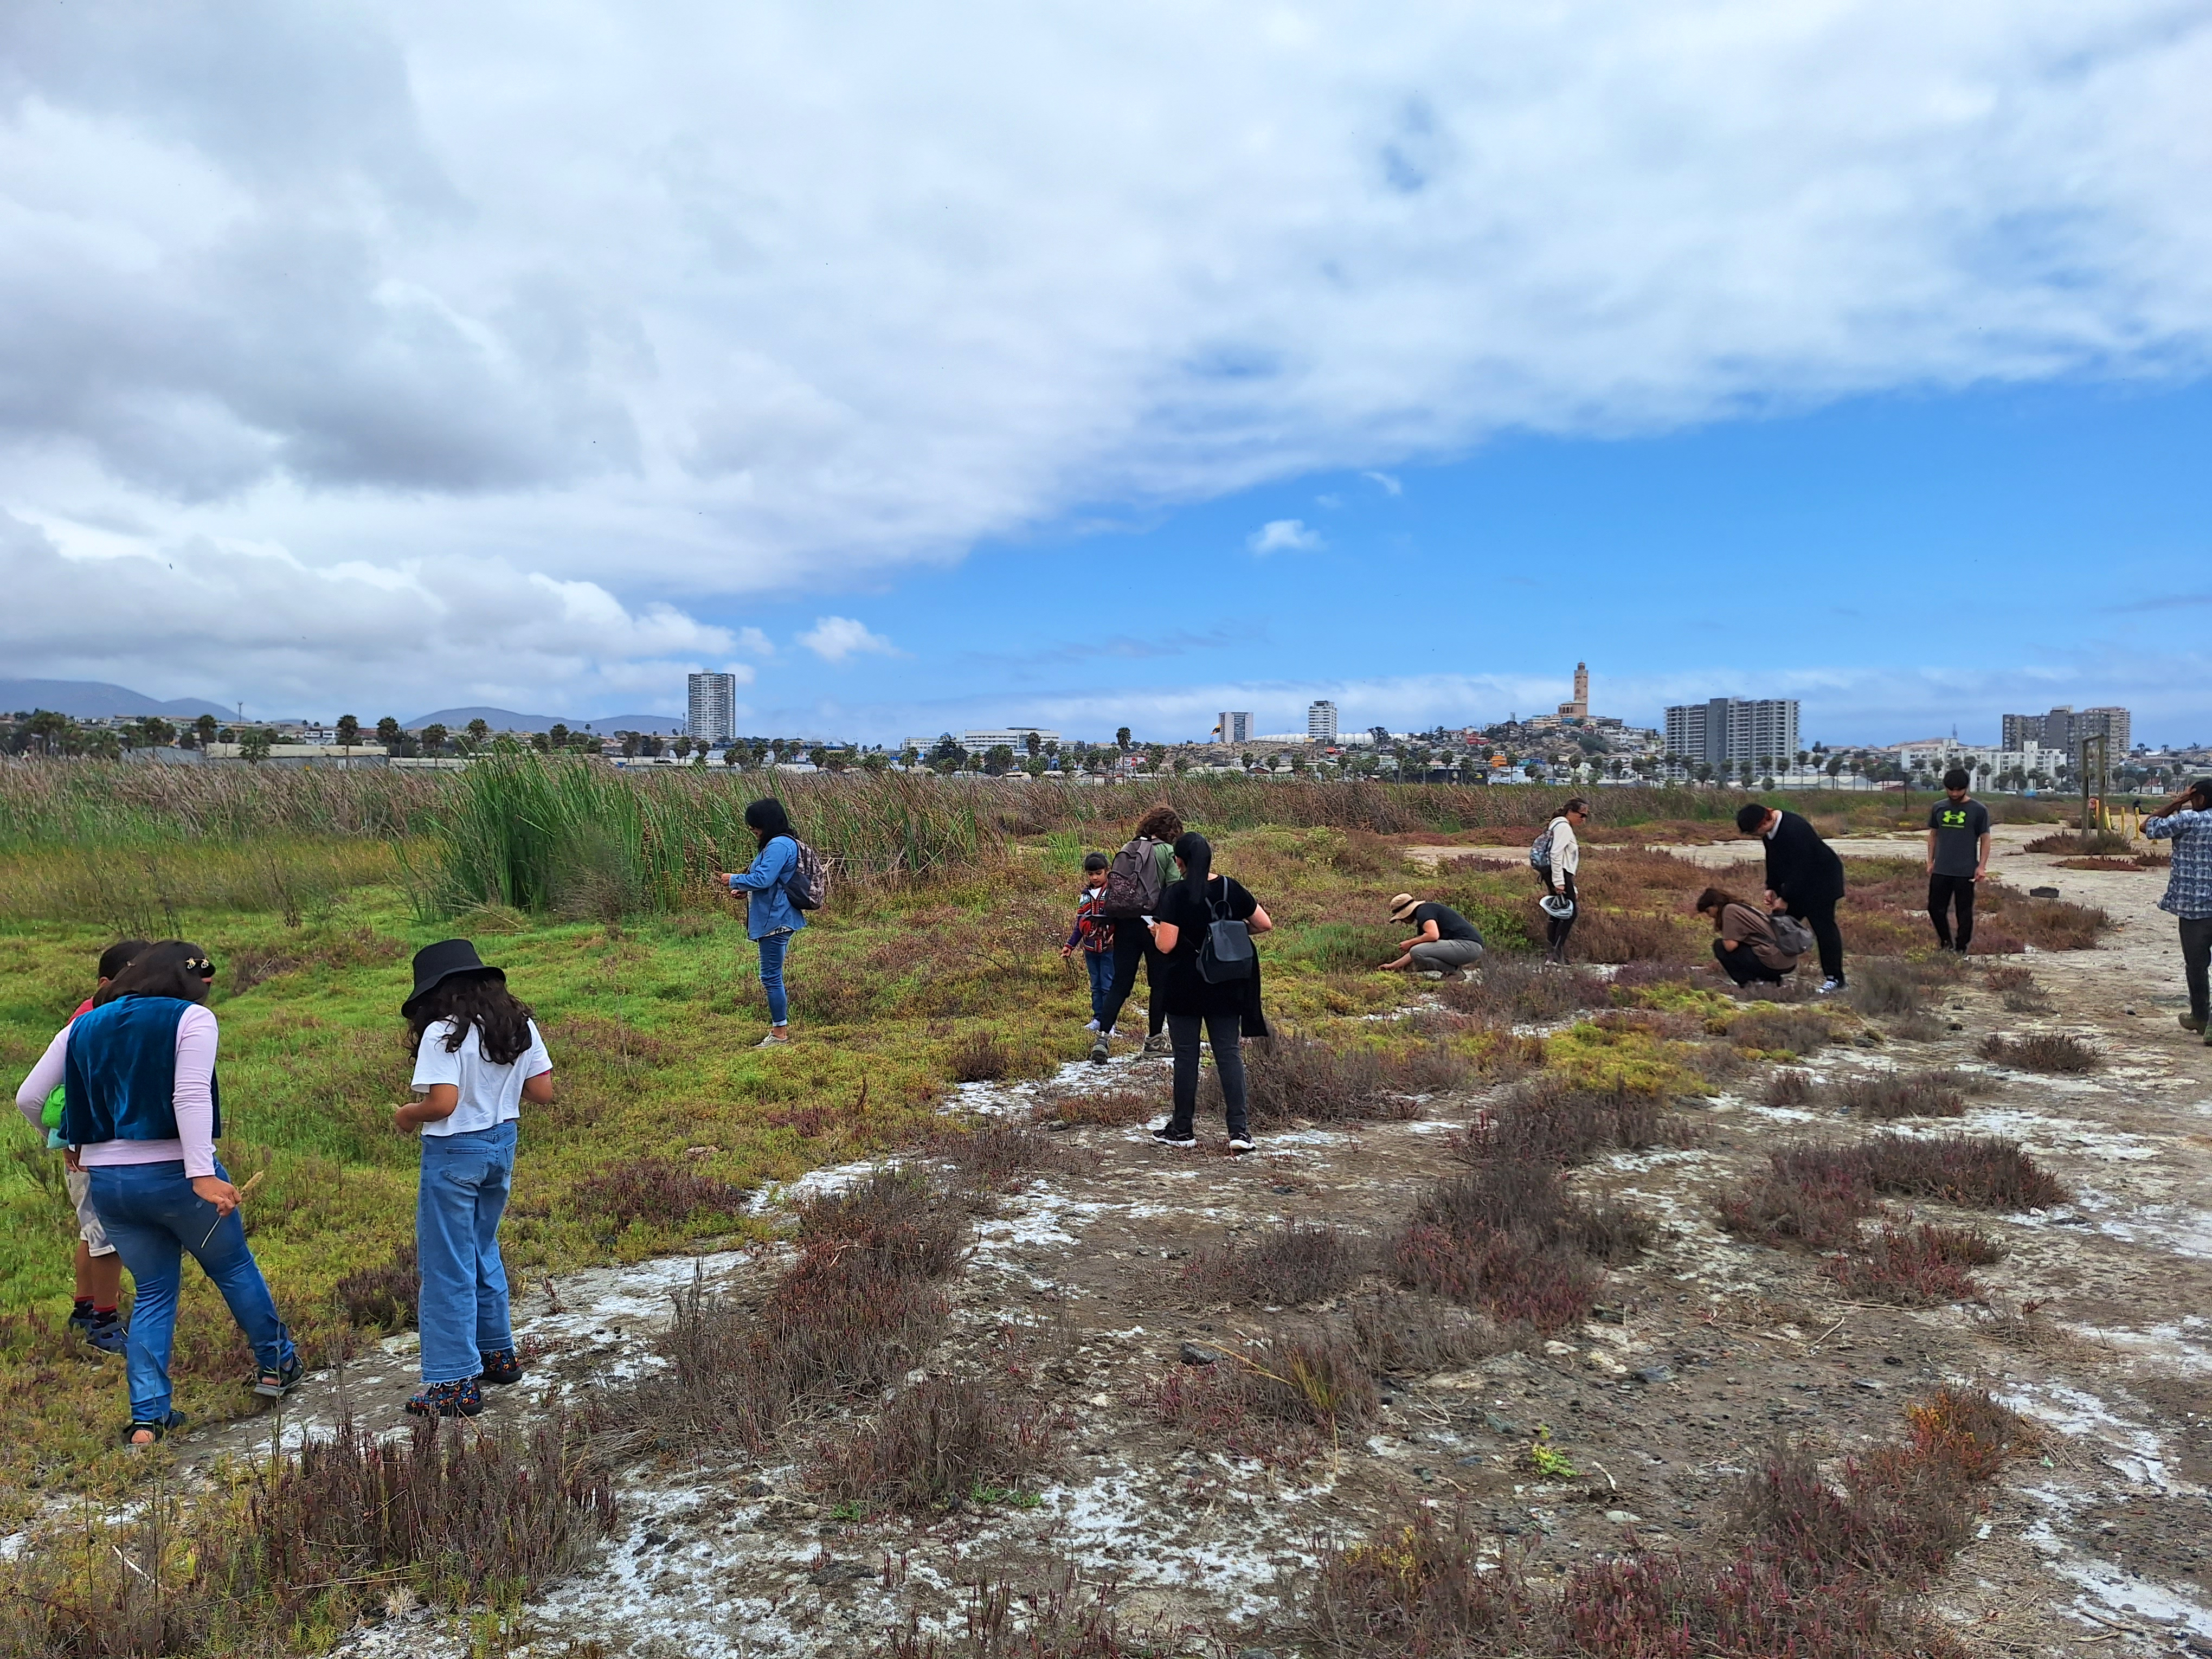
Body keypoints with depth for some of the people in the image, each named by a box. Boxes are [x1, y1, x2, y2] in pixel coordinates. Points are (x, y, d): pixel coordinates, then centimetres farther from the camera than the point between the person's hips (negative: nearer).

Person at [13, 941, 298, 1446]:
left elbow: (29, 1098, 13)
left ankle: (147, 1417, 11)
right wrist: (203, 1175, -24)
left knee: (153, 1292, 16)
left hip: (106, 1181, 5)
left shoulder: (84, 1027, 11)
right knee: (235, 1269, 16)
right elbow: (191, 1097, -20)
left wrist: (70, 1141, 29)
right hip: (174, 1174, -5)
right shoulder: (191, 1019, -8)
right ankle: (276, 1366, 28)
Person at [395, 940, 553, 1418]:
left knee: (447, 1267, 3)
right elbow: (543, 1093, 1)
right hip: (502, 1146, 7)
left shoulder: (443, 1033, -18)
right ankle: (498, 1354, 33)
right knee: (482, 1251, 24)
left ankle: (457, 1383, 9)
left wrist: (405, 1115, -6)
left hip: (454, 1152, -7)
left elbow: (442, 1103, -25)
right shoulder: (520, 1025, 1)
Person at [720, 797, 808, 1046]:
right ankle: (780, 1026, 26)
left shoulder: (779, 846, -19)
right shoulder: (781, 844, 15)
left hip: (775, 921, -11)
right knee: (773, 976, 17)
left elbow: (762, 879, -24)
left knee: (771, 976, -4)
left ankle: (780, 1033, 4)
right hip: (776, 919, 11)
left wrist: (734, 879, -8)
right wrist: (745, 890, 12)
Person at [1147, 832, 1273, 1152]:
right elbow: (1265, 924, 4)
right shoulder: (1230, 888, -1)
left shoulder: (1175, 894, -13)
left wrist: (1156, 930, 3)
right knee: (1229, 1053, 6)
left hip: (1184, 988, -3)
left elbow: (1165, 945, -18)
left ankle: (1182, 1129, 15)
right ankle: (1239, 1129, -2)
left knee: (1186, 1057, 6)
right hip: (1225, 988, 3)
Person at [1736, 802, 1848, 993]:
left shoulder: (1793, 830, -33)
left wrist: (1786, 899, -21)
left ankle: (1834, 979, -2)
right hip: (1797, 881, 9)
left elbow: (1800, 869, -28)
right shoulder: (1770, 829, -5)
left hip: (1821, 879, -9)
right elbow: (1773, 859, 9)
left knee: (1823, 926, -8)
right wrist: (1771, 888, 2)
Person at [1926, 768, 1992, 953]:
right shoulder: (1938, 808, 5)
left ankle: (1961, 948, 14)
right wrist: (1931, 861, 10)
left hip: (1966, 871, -3)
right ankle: (1945, 941, 26)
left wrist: (1982, 866, -6)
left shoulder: (1978, 810, -4)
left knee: (1964, 911, 4)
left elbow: (1985, 839, -1)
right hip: (1941, 870, 3)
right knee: (1935, 908, 6)